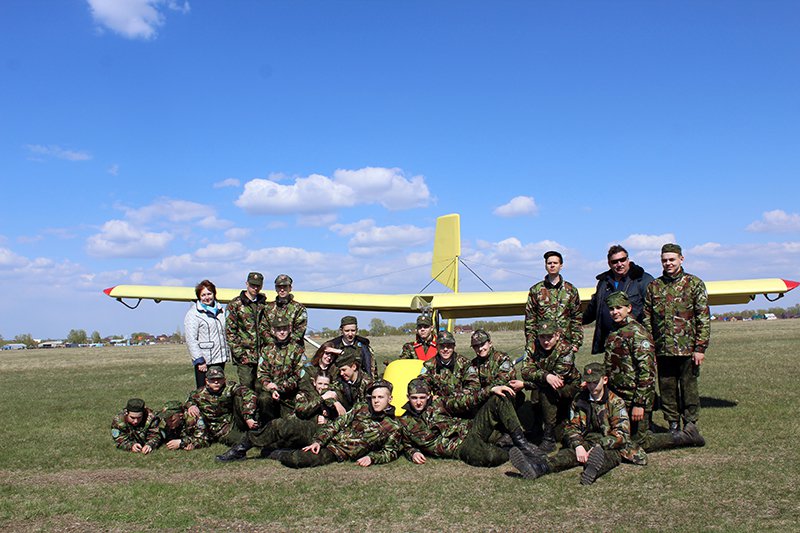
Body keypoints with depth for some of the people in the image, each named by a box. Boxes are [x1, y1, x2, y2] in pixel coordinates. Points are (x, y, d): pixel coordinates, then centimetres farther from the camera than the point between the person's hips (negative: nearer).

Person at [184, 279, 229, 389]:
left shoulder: (220, 310, 15)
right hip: (204, 362, -6)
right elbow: (191, 340, -11)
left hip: (220, 359, 6)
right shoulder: (193, 313, -5)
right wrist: (199, 360, -16)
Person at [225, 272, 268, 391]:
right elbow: (229, 330, -5)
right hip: (244, 354, -4)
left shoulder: (263, 304, 13)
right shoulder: (236, 304, -2)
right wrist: (237, 350, -11)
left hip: (262, 353, 4)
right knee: (246, 385, -4)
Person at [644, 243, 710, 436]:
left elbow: (703, 319, -2)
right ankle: (673, 426, 21)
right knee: (667, 390, 8)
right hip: (662, 350, 3)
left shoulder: (694, 284, 1)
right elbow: (647, 319, 10)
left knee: (689, 388, 4)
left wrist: (700, 348, -8)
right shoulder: (653, 287, 9)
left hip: (687, 349, -3)